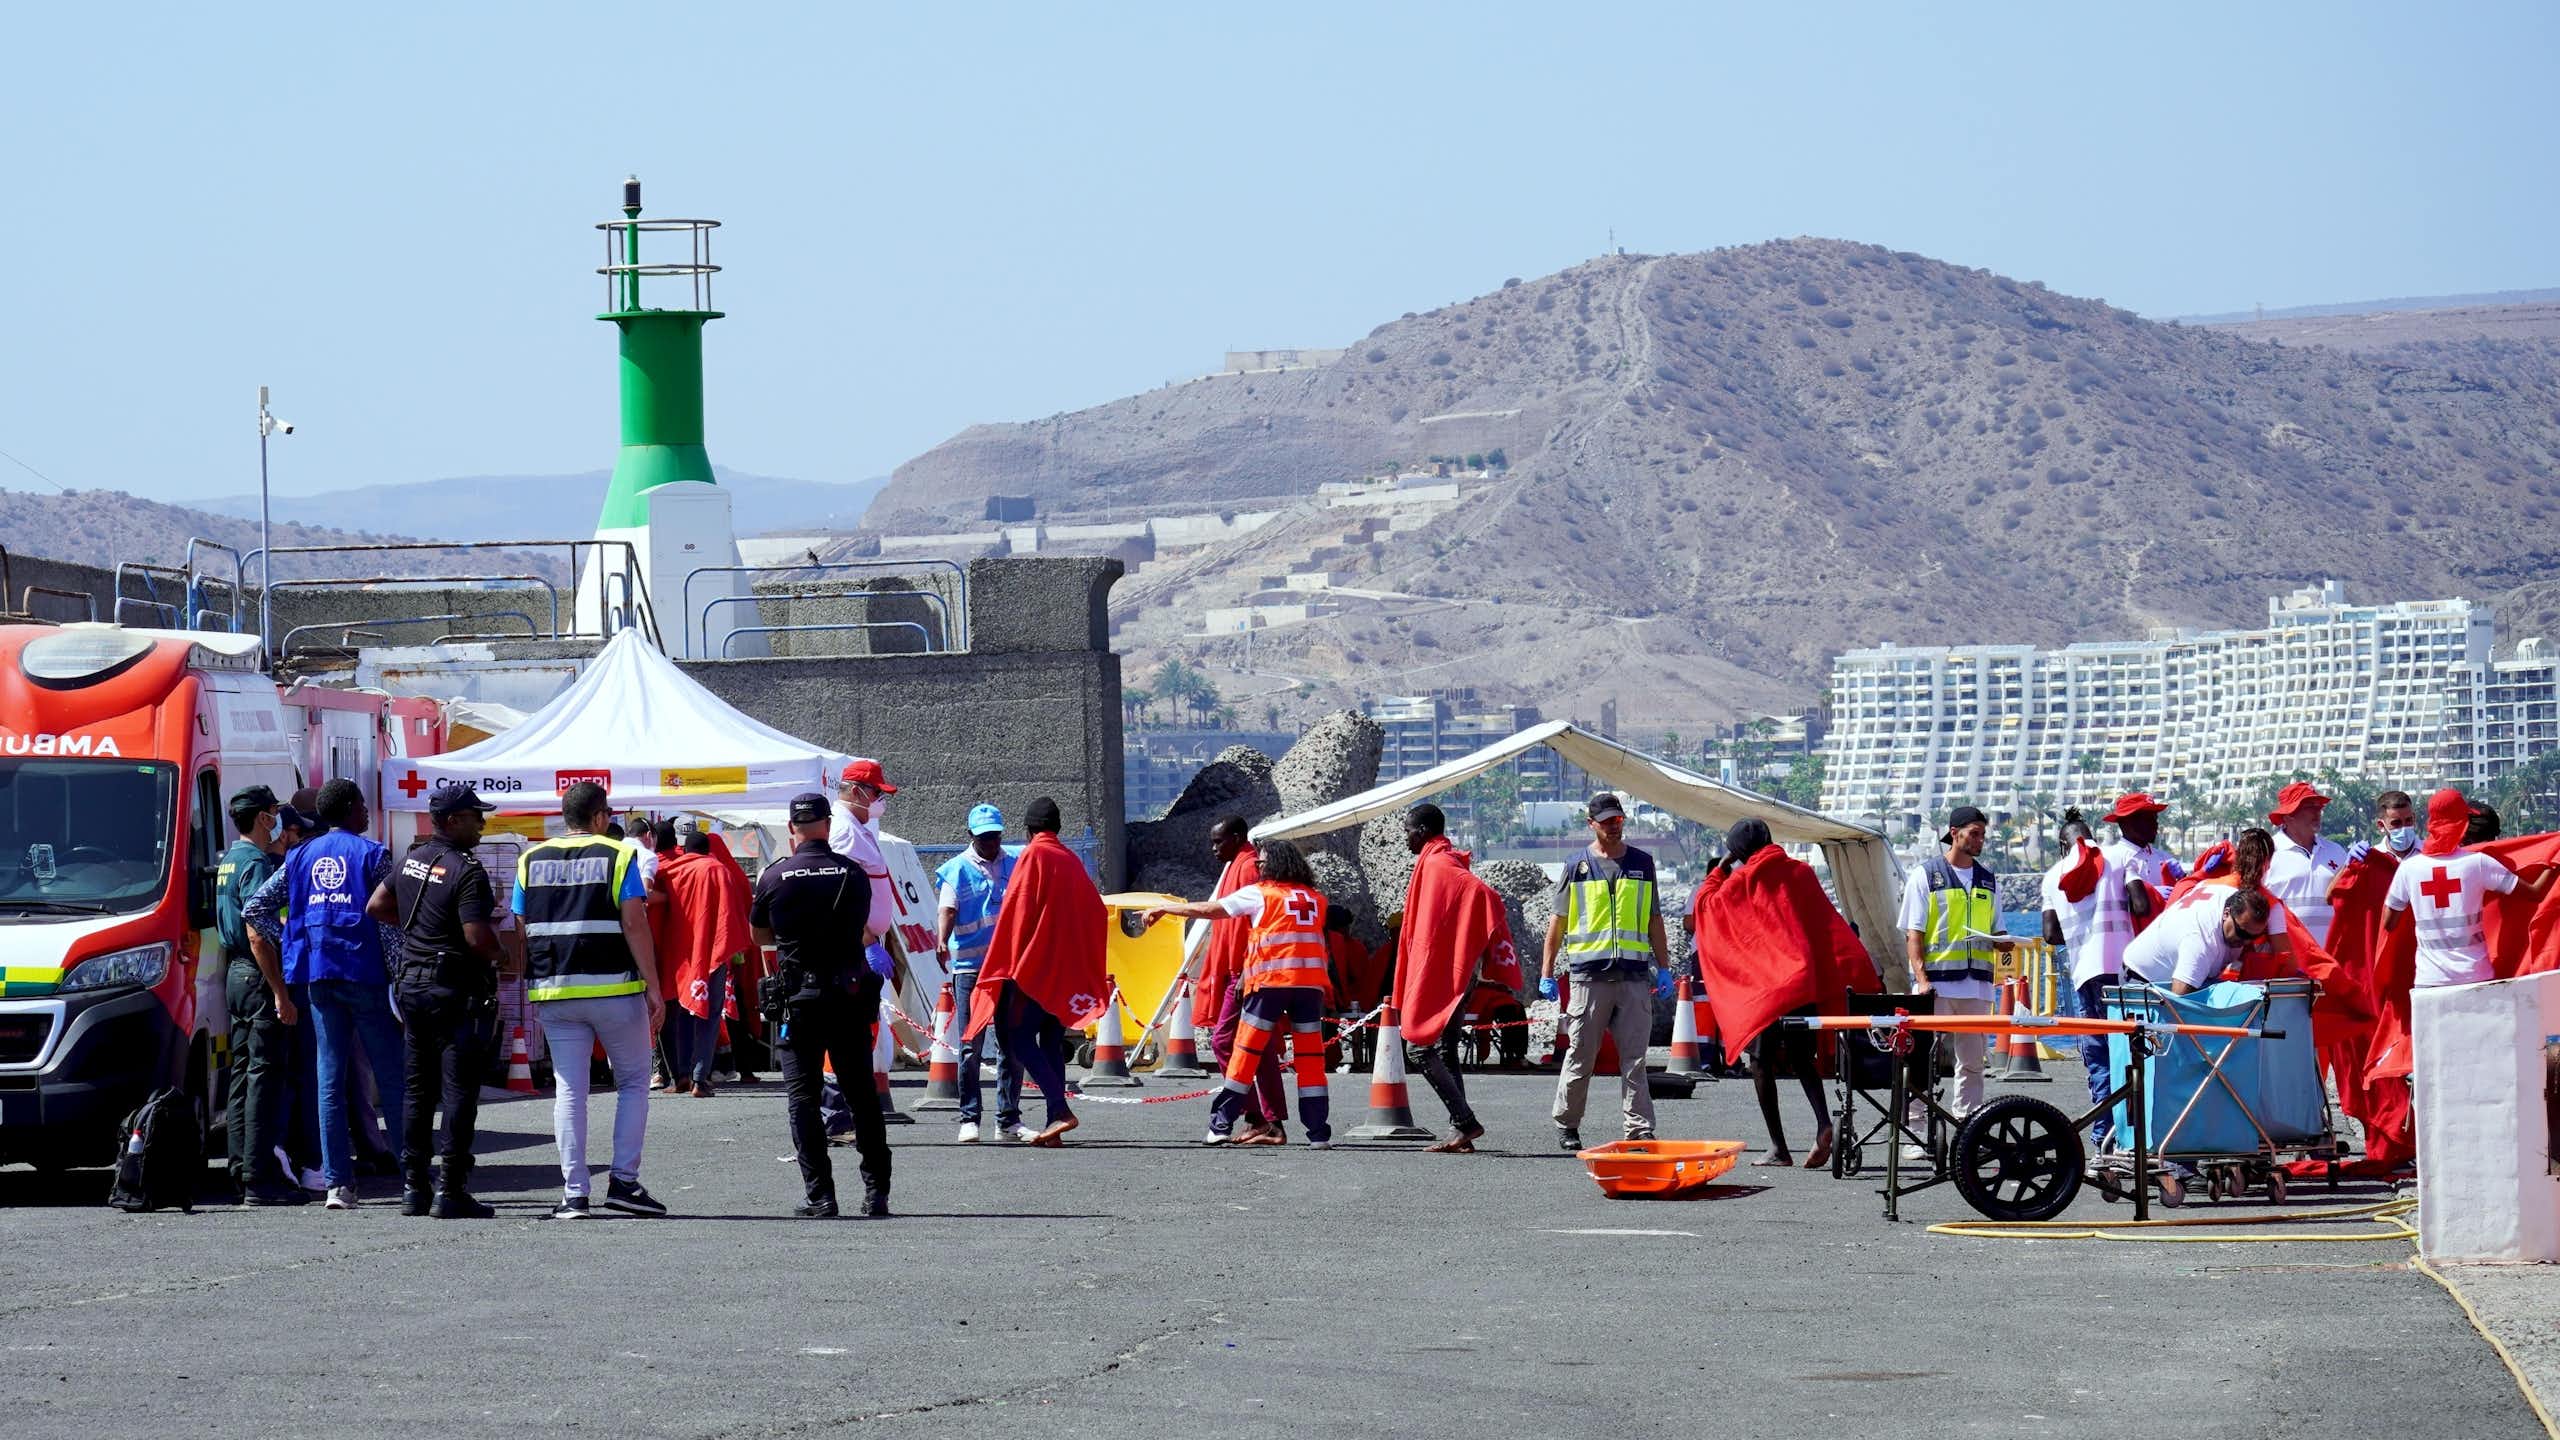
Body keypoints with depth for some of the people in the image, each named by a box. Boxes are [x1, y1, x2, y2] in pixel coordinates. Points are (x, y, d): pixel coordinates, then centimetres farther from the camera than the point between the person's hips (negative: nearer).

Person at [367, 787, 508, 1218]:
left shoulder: (411, 860, 8)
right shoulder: (466, 870, -17)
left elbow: (376, 906, 17)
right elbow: (477, 937, -22)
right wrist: (501, 955, -3)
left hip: (412, 984, 8)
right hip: (456, 989, -8)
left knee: (417, 1089, 13)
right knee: (458, 1091, -3)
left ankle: (414, 1187, 16)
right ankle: (450, 1191, -5)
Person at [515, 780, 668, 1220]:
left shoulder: (531, 860, 9)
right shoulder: (618, 856, -3)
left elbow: (521, 932, 9)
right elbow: (634, 924, -9)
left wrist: (532, 987, 16)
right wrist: (653, 987, -7)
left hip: (554, 993, 3)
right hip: (614, 988, -3)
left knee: (568, 1090, 5)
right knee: (633, 1082, 10)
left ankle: (573, 1193, 0)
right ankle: (624, 1180, 2)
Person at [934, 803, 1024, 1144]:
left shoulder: (1014, 866, 12)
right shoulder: (957, 870, 2)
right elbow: (947, 911, -10)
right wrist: (942, 943, -27)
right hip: (970, 966, -4)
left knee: (1012, 1045, 5)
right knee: (971, 1047, -4)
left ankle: (1009, 1119, 11)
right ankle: (969, 1119, 1)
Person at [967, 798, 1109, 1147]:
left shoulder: (1033, 856, -6)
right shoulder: (1071, 860, 14)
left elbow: (1018, 912, -12)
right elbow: (1096, 912, 15)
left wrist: (1010, 965, -8)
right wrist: (1090, 969, 19)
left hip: (1034, 965, -7)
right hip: (1069, 971, 7)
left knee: (1020, 1038, -6)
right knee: (1052, 1042, 9)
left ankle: (1060, 1108, -23)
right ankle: (1054, 1127, 4)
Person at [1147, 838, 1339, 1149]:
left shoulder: (1260, 894, 5)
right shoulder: (1317, 899, 17)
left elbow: (1207, 910, 6)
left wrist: (1163, 909, 15)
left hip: (1270, 981, -3)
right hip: (1311, 983, 3)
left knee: (1246, 1052, 2)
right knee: (1310, 1056, 4)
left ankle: (1221, 1126, 2)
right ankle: (1320, 1133, -1)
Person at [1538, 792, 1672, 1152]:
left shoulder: (1642, 863, 13)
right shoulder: (1577, 866, 7)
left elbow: (1654, 920, 18)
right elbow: (1557, 922, 10)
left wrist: (1664, 968, 12)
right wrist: (1546, 973, 6)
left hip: (1634, 975, 1)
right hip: (1589, 973, -1)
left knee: (1634, 1058, -2)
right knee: (1580, 1056, 3)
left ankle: (1639, 1129, -3)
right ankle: (1566, 1125, 15)